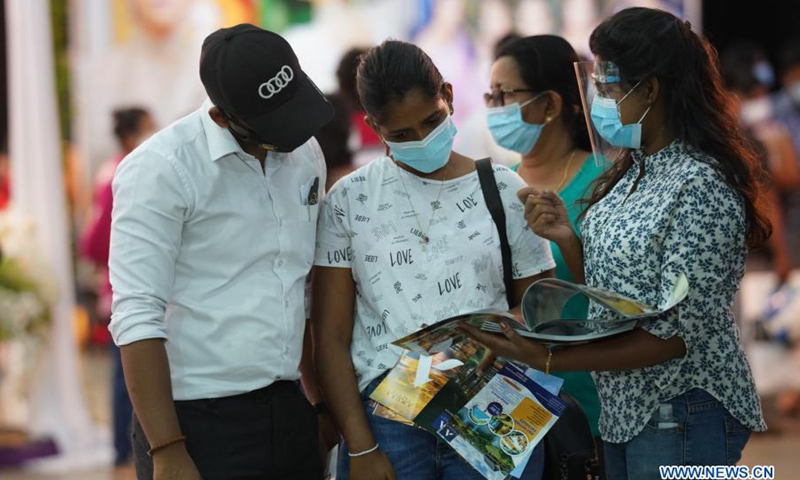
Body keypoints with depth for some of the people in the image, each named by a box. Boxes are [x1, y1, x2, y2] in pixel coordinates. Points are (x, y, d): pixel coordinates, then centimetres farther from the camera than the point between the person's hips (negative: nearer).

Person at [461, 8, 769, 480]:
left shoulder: (700, 185, -19)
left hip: (683, 419, -8)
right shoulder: (633, 172, 7)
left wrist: (549, 360, -25)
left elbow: (678, 333, -22)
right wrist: (565, 237, -8)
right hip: (626, 408, 8)